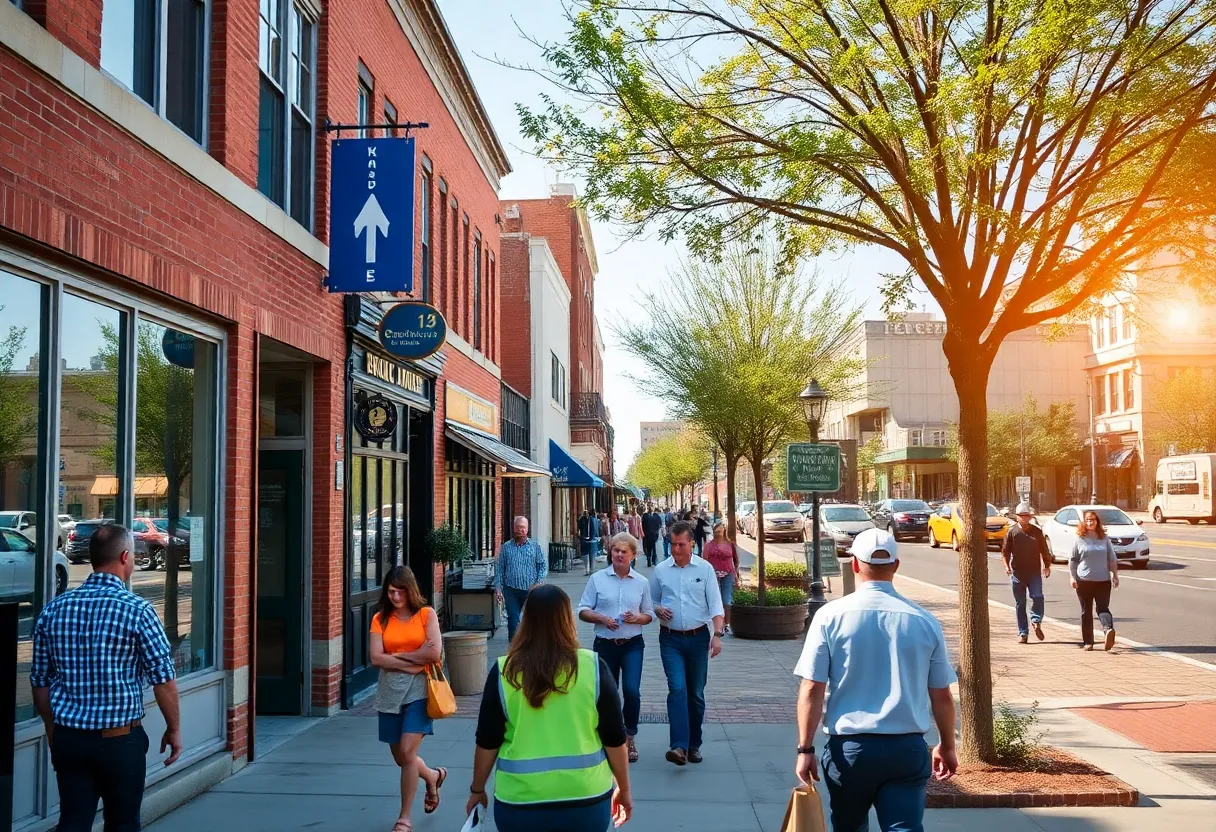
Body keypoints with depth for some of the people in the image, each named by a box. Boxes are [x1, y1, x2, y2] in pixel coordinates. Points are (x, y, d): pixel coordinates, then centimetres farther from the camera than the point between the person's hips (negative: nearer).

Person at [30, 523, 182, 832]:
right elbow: (163, 678, -11)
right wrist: (174, 728, 3)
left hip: (68, 738, 4)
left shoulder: (53, 609, 1)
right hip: (121, 740, -4)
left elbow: (40, 681, 8)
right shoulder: (137, 610, -13)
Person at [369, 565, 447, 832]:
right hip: (390, 692, 4)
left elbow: (434, 653, -13)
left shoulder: (426, 614, -2)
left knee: (408, 752, -12)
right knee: (400, 758, 12)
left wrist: (397, 655, -7)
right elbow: (376, 658, -7)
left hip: (418, 690, -4)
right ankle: (433, 776, 44)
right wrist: (412, 663, -14)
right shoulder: (380, 619, 4)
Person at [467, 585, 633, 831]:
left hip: (521, 799, 0)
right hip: (585, 795, 0)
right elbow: (614, 738, -2)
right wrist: (624, 789, 11)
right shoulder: (593, 666, -7)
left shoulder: (504, 671, -6)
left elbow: (487, 742, 0)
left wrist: (477, 789, 14)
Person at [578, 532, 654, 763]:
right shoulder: (597, 579, 1)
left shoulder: (641, 582, 5)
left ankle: (629, 737, 6)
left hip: (633, 645, 0)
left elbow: (649, 615, 11)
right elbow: (583, 611, 2)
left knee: (632, 691, -14)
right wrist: (602, 618, -16)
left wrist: (637, 618, -11)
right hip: (605, 644, 0)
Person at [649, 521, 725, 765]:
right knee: (677, 688, -14)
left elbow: (715, 604, -2)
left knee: (696, 693, 7)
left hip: (698, 637, 0)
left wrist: (717, 635, -12)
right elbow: (651, 601, 14)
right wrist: (658, 610, -9)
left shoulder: (705, 569, 0)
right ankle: (679, 746, -21)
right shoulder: (660, 570, 4)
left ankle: (694, 745, 19)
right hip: (671, 639, 0)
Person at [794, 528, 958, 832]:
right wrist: (947, 746, 20)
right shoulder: (925, 621, -2)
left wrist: (805, 748, -2)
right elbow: (941, 696, 5)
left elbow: (812, 689, -9)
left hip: (849, 747, 0)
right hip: (908, 748, 0)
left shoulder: (830, 616, -7)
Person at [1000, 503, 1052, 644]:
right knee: (1020, 603, 4)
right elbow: (1005, 552, 1)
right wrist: (1006, 566, -13)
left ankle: (1036, 620, 4)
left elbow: (1044, 550, 14)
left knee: (1037, 596, -18)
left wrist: (1047, 566, 6)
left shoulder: (1037, 532, 8)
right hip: (1017, 573, -1)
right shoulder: (1012, 533, 2)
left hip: (1034, 572, 1)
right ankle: (1023, 633, 11)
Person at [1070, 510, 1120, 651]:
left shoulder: (1104, 538, 8)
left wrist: (1115, 576, 7)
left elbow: (1112, 559, 12)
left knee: (1103, 608, -10)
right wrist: (1072, 577, -2)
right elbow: (1072, 560, 5)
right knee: (1086, 612, 0)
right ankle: (1088, 642, -4)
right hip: (1084, 581, 0)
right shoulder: (1079, 539, 3)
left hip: (1103, 580, 0)